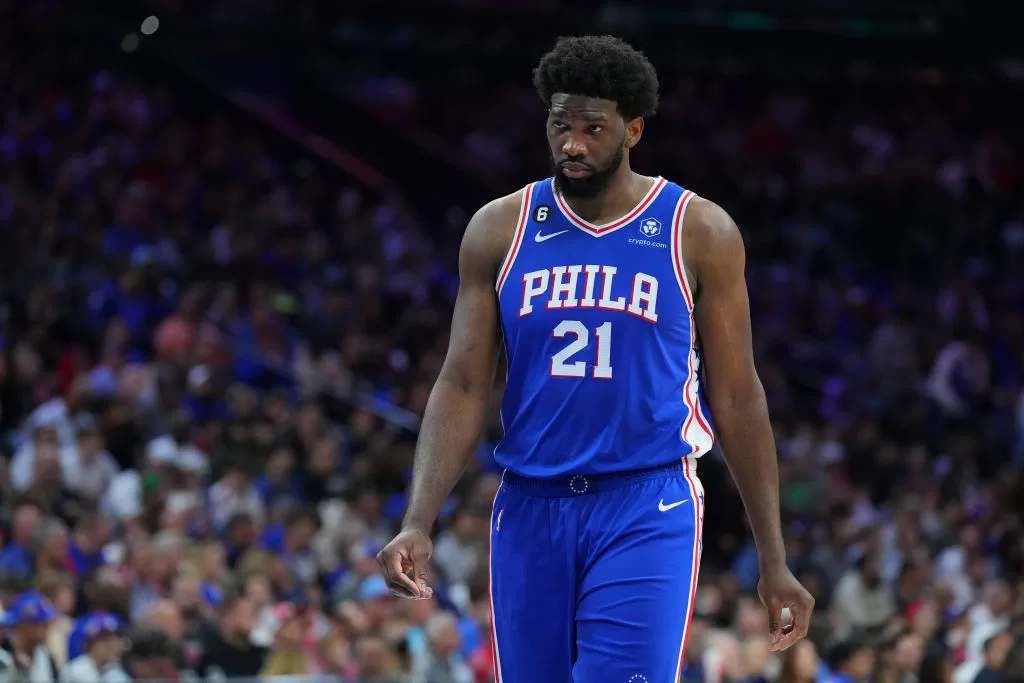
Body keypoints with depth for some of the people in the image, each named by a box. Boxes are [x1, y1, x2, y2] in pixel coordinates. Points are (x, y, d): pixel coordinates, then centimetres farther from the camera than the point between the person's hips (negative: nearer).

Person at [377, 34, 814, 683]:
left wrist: (774, 562, 2)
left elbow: (737, 396, 3)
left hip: (648, 513, -3)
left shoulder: (699, 233, 0)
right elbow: (463, 388, 4)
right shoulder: (501, 229, 5)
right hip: (530, 509, 3)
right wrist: (418, 524, -9)